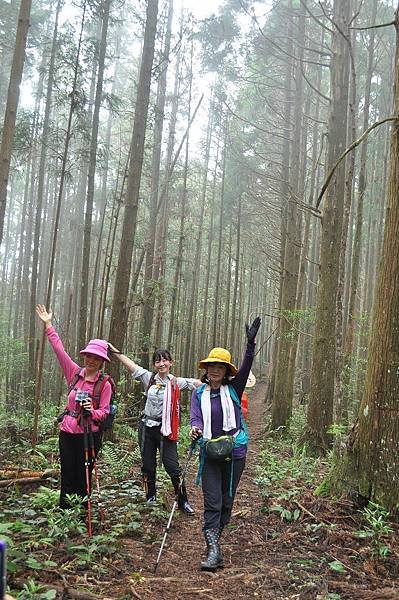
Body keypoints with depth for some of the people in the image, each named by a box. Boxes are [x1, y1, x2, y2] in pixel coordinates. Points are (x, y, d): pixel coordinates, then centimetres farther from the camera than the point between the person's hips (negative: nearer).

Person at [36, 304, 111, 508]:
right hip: (68, 432, 3)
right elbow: (59, 349, 1)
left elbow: (104, 411, -5)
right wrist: (48, 325, 1)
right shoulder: (75, 373, 1)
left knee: (83, 477, 6)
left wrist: (92, 412, -27)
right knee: (67, 476, 8)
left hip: (89, 435, -3)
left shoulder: (105, 385, -7)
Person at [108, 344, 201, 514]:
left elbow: (200, 383, -9)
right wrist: (115, 351, -5)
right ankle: (150, 498, 33)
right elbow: (130, 364, -1)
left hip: (165, 430, -3)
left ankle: (183, 501, 11)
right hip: (147, 427, 3)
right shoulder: (149, 378, 1)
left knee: (172, 467, -5)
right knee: (148, 465, 14)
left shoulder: (177, 382, -3)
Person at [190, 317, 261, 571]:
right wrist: (195, 429, -32)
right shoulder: (199, 394, 4)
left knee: (227, 501, 10)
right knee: (212, 502, -6)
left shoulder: (233, 389, 2)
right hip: (210, 454, 0)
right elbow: (196, 418, -8)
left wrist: (251, 343, -24)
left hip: (234, 453, 1)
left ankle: (214, 540, 29)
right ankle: (214, 551, -6)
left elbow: (246, 367, -12)